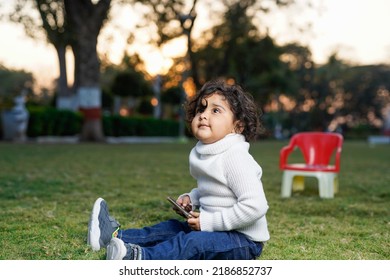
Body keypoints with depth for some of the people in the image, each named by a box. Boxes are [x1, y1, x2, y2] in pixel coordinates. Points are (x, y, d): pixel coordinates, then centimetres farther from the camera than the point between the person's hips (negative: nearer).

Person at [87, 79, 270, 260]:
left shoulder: (235, 157, -21)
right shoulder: (204, 153, 8)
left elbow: (255, 206, -29)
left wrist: (208, 222, -23)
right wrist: (191, 198, 5)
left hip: (244, 240, -9)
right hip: (214, 229, 9)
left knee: (192, 242, -27)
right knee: (171, 228, 5)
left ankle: (138, 257, -42)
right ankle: (115, 235, -3)